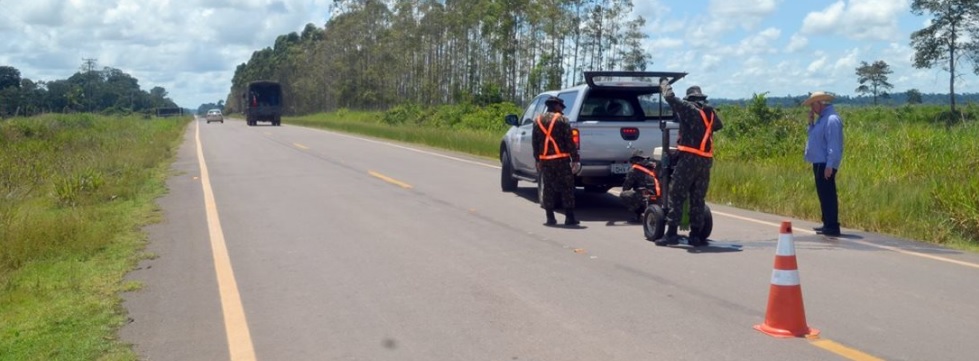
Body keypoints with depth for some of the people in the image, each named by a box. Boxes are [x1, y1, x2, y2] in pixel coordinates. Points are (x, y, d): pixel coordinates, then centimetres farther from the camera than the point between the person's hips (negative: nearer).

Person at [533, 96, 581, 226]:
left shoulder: (538, 121, 10)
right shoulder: (562, 119, -6)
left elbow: (535, 143, 12)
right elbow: (569, 141, -10)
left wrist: (537, 160, 18)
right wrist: (575, 159, -8)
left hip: (545, 160, 4)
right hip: (561, 159, -4)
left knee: (548, 188, 9)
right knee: (567, 188, 2)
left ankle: (550, 218, 8)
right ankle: (569, 217, 1)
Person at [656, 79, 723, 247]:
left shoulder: (688, 107, -1)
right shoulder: (710, 112, 15)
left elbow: (670, 97, 0)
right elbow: (719, 125, 33)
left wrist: (664, 82, 17)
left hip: (689, 158, -6)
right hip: (706, 160, 6)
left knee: (677, 195, -5)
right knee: (698, 198, 10)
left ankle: (671, 233, -10)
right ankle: (696, 234, 10)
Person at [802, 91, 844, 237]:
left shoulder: (832, 119, -16)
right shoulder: (822, 118, 15)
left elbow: (833, 144, -21)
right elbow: (814, 135, 21)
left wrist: (829, 165, -24)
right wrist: (811, 122, 8)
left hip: (825, 164, -10)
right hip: (819, 162, 10)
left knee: (828, 195, -8)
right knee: (823, 194, 14)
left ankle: (833, 227, -5)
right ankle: (827, 224, 21)